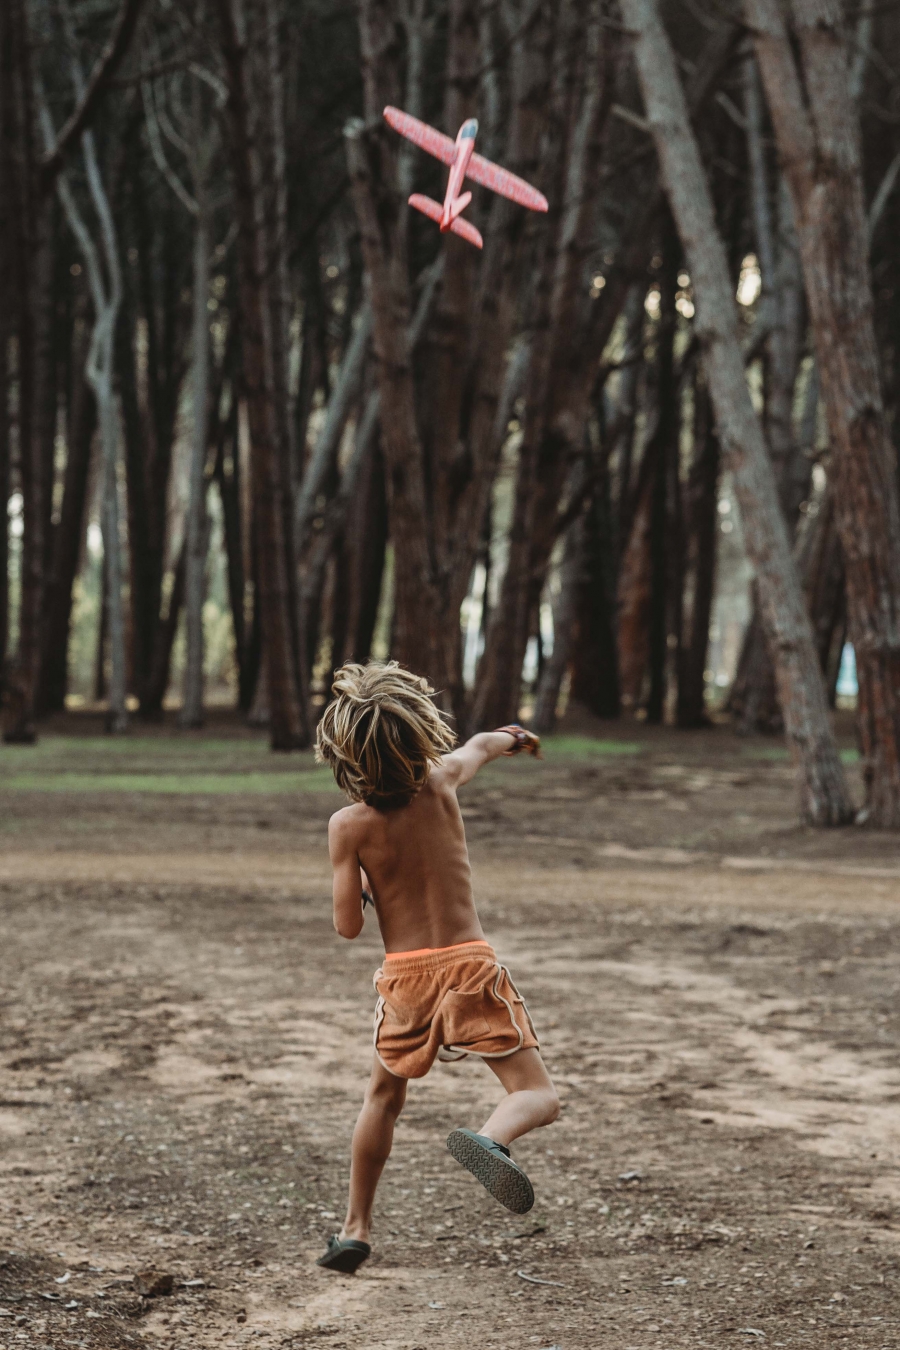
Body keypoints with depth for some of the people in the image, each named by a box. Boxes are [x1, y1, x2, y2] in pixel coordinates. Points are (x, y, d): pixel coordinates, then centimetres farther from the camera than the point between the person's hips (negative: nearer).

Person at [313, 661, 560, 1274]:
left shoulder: (348, 826, -9)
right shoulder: (441, 782, -2)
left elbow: (348, 926, -8)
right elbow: (480, 746, 21)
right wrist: (513, 735, 44)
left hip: (404, 976, 1)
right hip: (469, 964, -1)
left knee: (383, 1098, 24)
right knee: (538, 1096, -4)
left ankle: (356, 1228, 29)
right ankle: (488, 1138, -37)